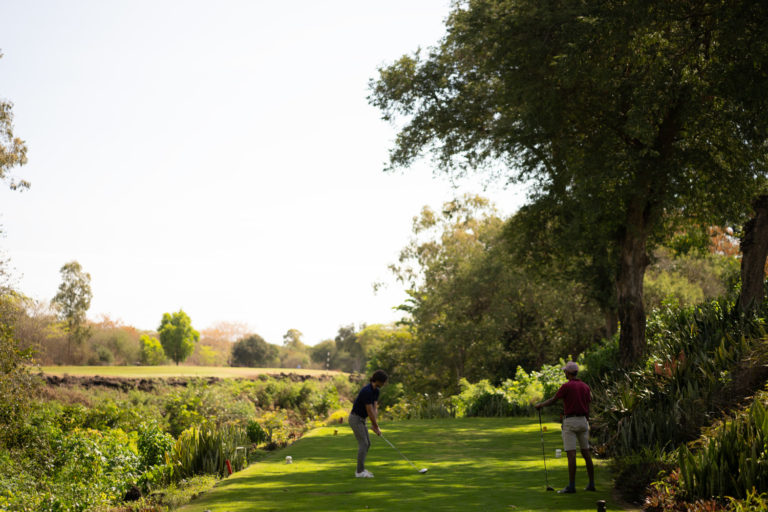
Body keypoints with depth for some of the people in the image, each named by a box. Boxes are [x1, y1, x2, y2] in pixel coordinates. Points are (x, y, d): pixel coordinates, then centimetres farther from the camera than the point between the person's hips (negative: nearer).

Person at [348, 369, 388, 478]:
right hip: (355, 419, -10)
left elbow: (375, 409, 1)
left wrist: (374, 424, -10)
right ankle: (360, 472, -4)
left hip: (361, 419, 10)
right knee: (363, 444, -9)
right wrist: (377, 427, -16)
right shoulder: (367, 391, -27)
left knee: (367, 444, 10)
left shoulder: (376, 391, 4)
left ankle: (360, 469, 16)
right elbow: (370, 411, -24)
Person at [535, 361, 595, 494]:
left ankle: (571, 486, -10)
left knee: (571, 454, -7)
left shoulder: (566, 386, -10)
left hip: (570, 422, -6)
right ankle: (591, 484, 14)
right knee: (586, 453, 11)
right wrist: (586, 425, 19)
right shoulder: (585, 387, 8)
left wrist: (540, 405, 16)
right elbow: (587, 408, 12)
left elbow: (552, 400, -2)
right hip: (582, 421, 6)